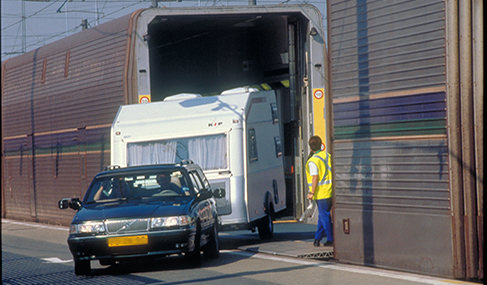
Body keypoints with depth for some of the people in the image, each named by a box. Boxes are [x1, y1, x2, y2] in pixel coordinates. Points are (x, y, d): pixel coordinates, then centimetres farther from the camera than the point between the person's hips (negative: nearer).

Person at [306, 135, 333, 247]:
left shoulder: (313, 161, -15)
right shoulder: (327, 155, 7)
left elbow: (315, 177, -19)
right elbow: (332, 171, 15)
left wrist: (312, 193, -15)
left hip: (321, 192, -7)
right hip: (330, 190, 7)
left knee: (324, 216, 0)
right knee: (322, 215, 14)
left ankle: (331, 240, 3)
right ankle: (317, 239, 18)